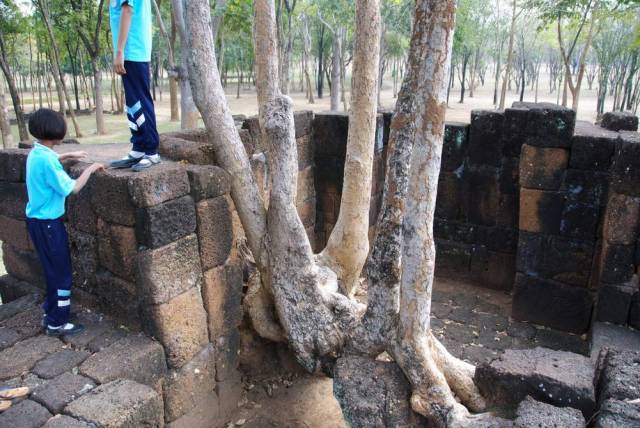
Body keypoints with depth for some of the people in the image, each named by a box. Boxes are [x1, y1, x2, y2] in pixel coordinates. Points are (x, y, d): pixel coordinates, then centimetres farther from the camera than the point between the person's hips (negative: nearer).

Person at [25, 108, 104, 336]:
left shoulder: (36, 153, 5)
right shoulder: (45, 158, -24)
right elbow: (72, 188, -22)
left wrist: (67, 156, 25)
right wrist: (90, 169, -11)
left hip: (39, 220, 9)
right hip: (48, 223, -9)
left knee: (54, 269, 20)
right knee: (61, 272, 1)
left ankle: (51, 311, 33)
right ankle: (57, 323, 10)